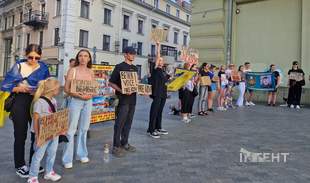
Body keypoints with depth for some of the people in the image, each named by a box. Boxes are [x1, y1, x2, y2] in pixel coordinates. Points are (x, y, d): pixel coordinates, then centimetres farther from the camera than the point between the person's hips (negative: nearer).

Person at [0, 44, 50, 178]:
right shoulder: (18, 66, -3)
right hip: (20, 103, -2)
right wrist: (18, 88, -20)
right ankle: (20, 166, 23)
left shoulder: (44, 68, 2)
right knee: (20, 135, 7)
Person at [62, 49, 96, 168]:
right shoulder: (72, 70, -1)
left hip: (88, 101, 4)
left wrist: (91, 95, -10)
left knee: (84, 128, 12)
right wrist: (78, 95, -20)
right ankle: (67, 159, 8)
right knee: (71, 129, -3)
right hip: (75, 101, -4)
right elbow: (66, 89, -5)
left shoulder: (91, 72, 9)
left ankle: (82, 154, 26)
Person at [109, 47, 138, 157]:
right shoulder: (119, 67, -5)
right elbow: (111, 83, -8)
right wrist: (121, 91, -21)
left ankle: (124, 143, 25)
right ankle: (116, 147, 7)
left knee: (128, 122, 13)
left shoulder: (135, 68, 16)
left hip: (132, 99, 7)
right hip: (122, 99, -7)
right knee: (119, 123, -3)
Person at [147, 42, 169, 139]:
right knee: (154, 112, -5)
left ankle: (158, 128, 26)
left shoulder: (163, 71, 16)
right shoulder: (155, 69, -5)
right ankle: (151, 130, 1)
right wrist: (158, 47, -17)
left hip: (163, 94, 8)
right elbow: (157, 57, -16)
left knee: (160, 112, 15)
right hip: (157, 94, -8)